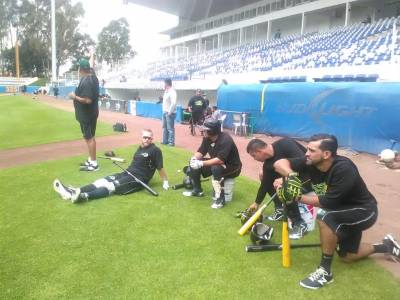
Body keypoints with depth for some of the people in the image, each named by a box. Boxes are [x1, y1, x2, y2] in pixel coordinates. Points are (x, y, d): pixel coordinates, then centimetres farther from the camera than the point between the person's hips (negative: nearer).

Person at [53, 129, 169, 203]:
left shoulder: (155, 150, -9)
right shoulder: (140, 147, 16)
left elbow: (160, 168, -8)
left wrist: (165, 182, -6)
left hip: (138, 179, -8)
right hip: (128, 173, 8)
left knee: (112, 185, -28)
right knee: (104, 180, -10)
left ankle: (84, 196, -47)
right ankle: (74, 192, -22)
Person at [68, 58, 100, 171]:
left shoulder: (85, 82, -23)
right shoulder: (93, 77, 5)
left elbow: (88, 100, -29)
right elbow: (91, 69, 29)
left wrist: (75, 97, -16)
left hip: (86, 114, -10)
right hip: (91, 112, 10)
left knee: (89, 137, -4)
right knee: (90, 136, 17)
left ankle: (93, 163, 3)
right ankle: (91, 160, 28)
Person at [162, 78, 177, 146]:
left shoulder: (172, 92, -16)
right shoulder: (166, 91, 14)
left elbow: (173, 103, -24)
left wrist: (170, 112, -20)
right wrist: (164, 111, 13)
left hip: (169, 113, -10)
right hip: (164, 112, 10)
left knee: (170, 128, -5)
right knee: (164, 127, 17)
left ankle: (171, 142, 2)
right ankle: (165, 141, 27)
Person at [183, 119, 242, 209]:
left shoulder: (225, 140, -31)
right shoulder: (207, 138, -7)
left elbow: (220, 160, -40)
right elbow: (201, 151, 0)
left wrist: (202, 163, -41)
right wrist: (194, 158, -23)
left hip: (232, 167, -8)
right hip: (216, 163, 8)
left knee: (216, 168, -38)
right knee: (194, 163, -2)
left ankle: (220, 198, -24)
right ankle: (197, 190, 13)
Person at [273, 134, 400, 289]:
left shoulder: (344, 169, -36)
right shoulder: (311, 162, -20)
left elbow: (327, 202, -34)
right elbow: (280, 163, -23)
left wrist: (297, 197, -39)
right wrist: (291, 175, -43)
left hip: (363, 211, -7)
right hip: (343, 211, 8)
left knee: (325, 217, -35)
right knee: (347, 256, 19)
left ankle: (325, 271, -17)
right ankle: (386, 246, 41)